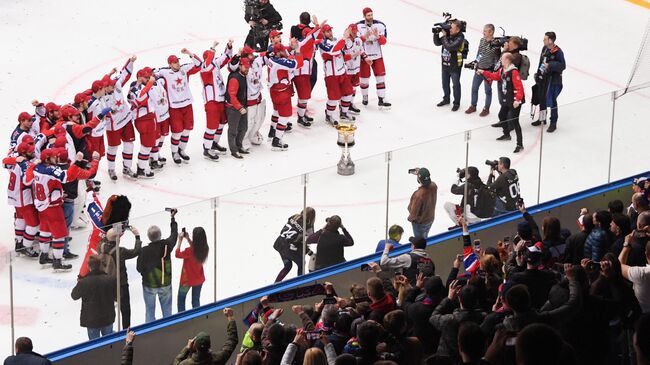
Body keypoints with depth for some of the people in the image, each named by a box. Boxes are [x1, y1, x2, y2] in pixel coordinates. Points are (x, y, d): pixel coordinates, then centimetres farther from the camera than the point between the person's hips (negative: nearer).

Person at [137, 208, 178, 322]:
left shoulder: (145, 250, -23)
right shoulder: (167, 244, -17)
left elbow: (139, 269, -14)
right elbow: (174, 234, 4)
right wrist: (172, 218, 17)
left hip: (149, 285, -2)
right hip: (165, 284, 2)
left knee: (150, 310, 13)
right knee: (167, 309, 18)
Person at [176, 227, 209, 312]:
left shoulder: (190, 251, -31)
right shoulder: (204, 249, -13)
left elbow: (177, 254, -16)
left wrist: (180, 240, -14)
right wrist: (188, 239, 0)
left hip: (187, 279, -5)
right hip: (199, 279, 5)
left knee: (181, 299, 17)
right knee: (196, 301, 17)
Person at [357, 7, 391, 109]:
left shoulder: (380, 25, -5)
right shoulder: (358, 26, -10)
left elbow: (383, 42, -8)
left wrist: (377, 35, -26)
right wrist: (365, 36, -26)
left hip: (377, 56, 2)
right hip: (363, 56, -2)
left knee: (380, 76, -3)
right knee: (364, 78, 9)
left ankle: (381, 100, -2)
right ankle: (365, 97, 31)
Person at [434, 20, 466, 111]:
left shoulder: (460, 38, -22)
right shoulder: (448, 34, -3)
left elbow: (449, 47, -32)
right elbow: (437, 43, 3)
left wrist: (444, 36, -23)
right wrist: (436, 33, -13)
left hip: (455, 65, -7)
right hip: (445, 64, 7)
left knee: (456, 84, 6)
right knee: (445, 83, 20)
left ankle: (456, 103, 20)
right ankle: (446, 99, 39)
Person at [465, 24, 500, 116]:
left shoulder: (495, 44, -20)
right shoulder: (482, 40, 1)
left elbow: (497, 59, -17)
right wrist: (476, 61, 10)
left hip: (488, 70, -7)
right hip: (479, 68, 7)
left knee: (487, 90, 10)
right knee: (474, 88, 15)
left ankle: (486, 109, 25)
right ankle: (473, 106, 33)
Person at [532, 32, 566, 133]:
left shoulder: (558, 52, -19)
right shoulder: (544, 48, 5)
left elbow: (562, 66, -19)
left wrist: (550, 65, -28)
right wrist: (538, 73, 19)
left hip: (553, 80, -8)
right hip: (543, 78, 8)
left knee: (551, 101, -5)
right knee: (542, 98, 19)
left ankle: (553, 123, 5)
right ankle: (542, 119, 36)